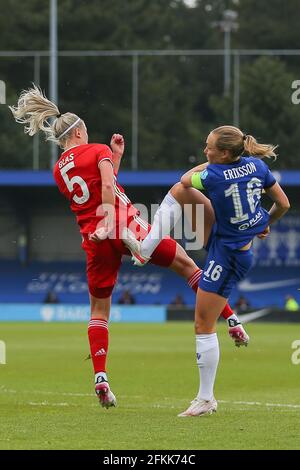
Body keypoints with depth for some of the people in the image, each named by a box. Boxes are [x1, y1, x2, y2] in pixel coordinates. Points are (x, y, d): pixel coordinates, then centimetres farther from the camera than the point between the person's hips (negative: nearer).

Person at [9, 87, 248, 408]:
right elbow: (108, 186, -17)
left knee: (99, 309, 10)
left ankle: (100, 378, -3)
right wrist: (108, 222, -22)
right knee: (185, 263, 12)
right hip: (127, 229, -4)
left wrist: (116, 156, 26)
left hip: (95, 241, 4)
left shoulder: (58, 170, 16)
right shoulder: (97, 151, 1)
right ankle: (232, 322, 9)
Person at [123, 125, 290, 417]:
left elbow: (186, 178, -3)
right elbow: (284, 204, 1)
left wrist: (206, 164, 14)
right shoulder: (257, 165, -8)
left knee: (204, 325, 0)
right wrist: (266, 225, 20)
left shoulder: (214, 174, -26)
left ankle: (206, 399, 8)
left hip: (227, 255, -8)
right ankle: (144, 251, 18)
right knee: (178, 191, 8)